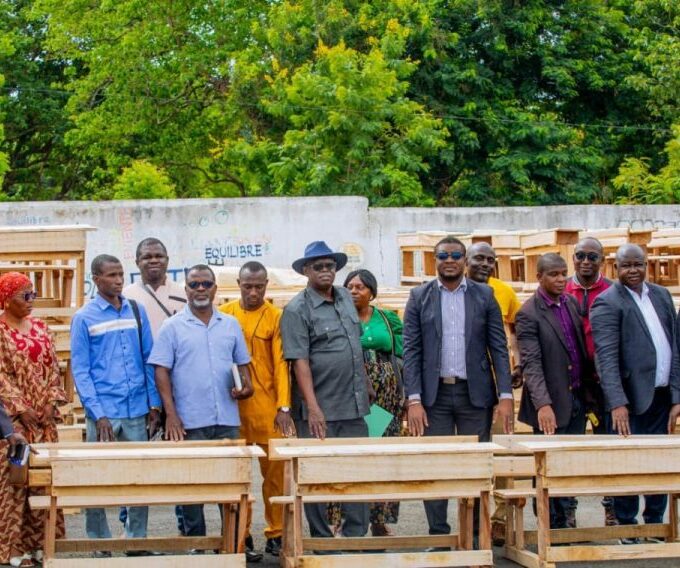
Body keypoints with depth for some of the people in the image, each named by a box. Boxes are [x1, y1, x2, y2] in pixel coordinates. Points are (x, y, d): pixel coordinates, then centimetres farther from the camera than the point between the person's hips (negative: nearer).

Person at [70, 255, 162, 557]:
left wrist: (154, 404, 4)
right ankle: (99, 545, 12)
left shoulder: (137, 311, 8)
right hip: (104, 414, -3)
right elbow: (80, 370, -4)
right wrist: (98, 414, -11)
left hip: (137, 411, 3)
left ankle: (137, 541, 17)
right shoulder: (84, 318, -1)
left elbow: (148, 359, 11)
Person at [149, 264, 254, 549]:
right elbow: (162, 371, -3)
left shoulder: (231, 324, 11)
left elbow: (242, 363, 18)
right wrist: (171, 415, -12)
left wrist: (246, 385, -4)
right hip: (190, 421, -3)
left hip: (227, 419, 3)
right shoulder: (172, 327, 0)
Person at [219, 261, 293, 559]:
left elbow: (281, 363, -5)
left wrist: (284, 407, -11)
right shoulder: (224, 314, 4)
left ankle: (276, 533, 11)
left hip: (267, 406, -1)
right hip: (232, 405, 2)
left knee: (274, 471, 1)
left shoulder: (275, 317, -1)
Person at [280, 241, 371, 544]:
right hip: (319, 411, -6)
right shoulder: (297, 310, -9)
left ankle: (356, 537, 14)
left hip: (354, 406, 6)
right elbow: (299, 361, -16)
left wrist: (365, 386, 20)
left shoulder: (345, 298, 12)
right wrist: (313, 408, -22)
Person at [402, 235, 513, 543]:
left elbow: (499, 349, 3)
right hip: (434, 394, 0)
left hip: (475, 393, 0)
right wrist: (414, 400, -9)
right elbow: (411, 351, 0)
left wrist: (506, 395, -6)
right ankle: (438, 535, 9)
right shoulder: (419, 297, 4)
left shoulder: (484, 296, 5)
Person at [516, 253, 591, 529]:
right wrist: (543, 404, -29)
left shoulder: (572, 303, 8)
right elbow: (531, 363, -19)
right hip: (550, 405, -6)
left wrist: (589, 389, 12)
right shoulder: (529, 314, -12)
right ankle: (551, 526, 11)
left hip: (577, 399, 6)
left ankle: (567, 516, 19)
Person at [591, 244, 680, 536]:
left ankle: (655, 523, 22)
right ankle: (627, 528, 12)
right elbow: (606, 357, -16)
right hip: (631, 399, -5)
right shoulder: (607, 303, -7)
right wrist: (617, 403, -25)